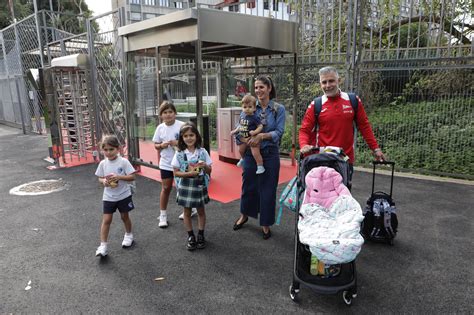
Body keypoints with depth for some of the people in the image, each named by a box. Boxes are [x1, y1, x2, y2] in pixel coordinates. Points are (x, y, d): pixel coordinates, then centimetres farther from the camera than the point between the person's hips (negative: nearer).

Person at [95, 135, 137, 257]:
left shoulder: (123, 161, -14)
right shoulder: (103, 163, -3)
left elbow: (132, 177, -15)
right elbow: (100, 178, 6)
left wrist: (118, 176, -27)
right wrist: (104, 181, -17)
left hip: (124, 195, -2)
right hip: (108, 196, 2)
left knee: (124, 216, 15)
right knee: (106, 220, 0)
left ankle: (128, 235, 40)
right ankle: (103, 245, 6)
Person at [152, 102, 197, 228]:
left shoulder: (181, 125, -13)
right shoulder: (160, 128, -1)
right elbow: (156, 145, 7)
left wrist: (178, 143, -24)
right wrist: (161, 145, -15)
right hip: (166, 164, 2)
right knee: (166, 188, 7)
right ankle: (163, 215, 19)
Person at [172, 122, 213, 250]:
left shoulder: (202, 151, -6)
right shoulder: (179, 154, -8)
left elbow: (209, 170, -1)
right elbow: (176, 173, -7)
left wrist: (204, 166, -24)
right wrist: (189, 173, -22)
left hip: (199, 185, 0)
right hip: (185, 186, 0)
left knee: (201, 211, 13)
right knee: (187, 212, 12)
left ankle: (201, 235, 30)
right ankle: (191, 236, 27)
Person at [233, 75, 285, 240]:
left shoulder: (278, 109, -2)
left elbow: (279, 132, -10)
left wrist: (262, 136, -22)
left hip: (270, 154, -1)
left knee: (267, 188, 6)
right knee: (248, 185, 13)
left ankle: (265, 224, 24)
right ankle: (244, 215, 39)